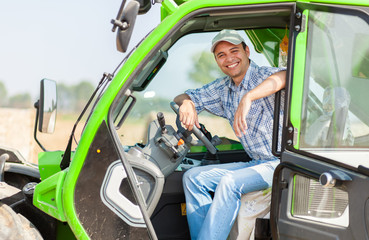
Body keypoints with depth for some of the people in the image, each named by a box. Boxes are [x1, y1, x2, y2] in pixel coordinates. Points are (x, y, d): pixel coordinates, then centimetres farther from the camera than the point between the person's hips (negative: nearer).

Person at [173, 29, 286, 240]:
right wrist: (186, 103, -8)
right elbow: (183, 97, 18)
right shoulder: (222, 89, 12)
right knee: (193, 177, -2)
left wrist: (248, 97, -47)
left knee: (230, 181, -30)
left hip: (283, 162, -8)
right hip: (257, 164, 8)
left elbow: (285, 76, -35)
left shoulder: (263, 76, -11)